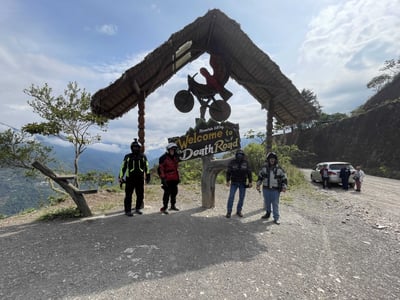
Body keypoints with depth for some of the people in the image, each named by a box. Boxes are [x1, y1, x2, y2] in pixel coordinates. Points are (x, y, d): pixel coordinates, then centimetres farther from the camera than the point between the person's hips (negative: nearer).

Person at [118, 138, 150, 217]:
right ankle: (128, 211, 12)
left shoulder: (143, 157, 8)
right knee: (128, 196, 1)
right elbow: (123, 167, 6)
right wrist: (120, 178, 3)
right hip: (130, 179, -2)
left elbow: (146, 167, 17)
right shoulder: (127, 157, 2)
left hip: (140, 179, 3)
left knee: (140, 195, 9)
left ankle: (137, 208, 27)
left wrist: (148, 175, 17)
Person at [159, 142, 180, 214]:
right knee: (167, 193, -6)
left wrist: (178, 177, 21)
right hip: (167, 179, -7)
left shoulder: (175, 157, 13)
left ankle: (173, 206, 29)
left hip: (174, 179, 8)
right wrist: (163, 178, -17)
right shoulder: (163, 158, -11)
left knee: (174, 192, 14)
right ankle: (164, 208, 3)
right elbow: (160, 169, -13)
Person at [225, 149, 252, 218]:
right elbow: (228, 172, -3)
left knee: (242, 197, 7)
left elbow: (249, 172, 3)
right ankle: (229, 212, 4)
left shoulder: (246, 162, -2)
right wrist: (228, 181, -10)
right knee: (231, 197, -5)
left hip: (243, 183, 2)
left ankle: (239, 211, 22)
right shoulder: (232, 162, -5)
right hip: (234, 183, -2)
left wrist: (250, 181, 0)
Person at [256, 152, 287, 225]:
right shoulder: (264, 168, 2)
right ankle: (268, 213, 34)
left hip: (276, 190, -2)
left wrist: (284, 187, -7)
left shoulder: (279, 169, -2)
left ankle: (276, 218, 9)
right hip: (266, 189, 2)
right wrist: (258, 184, 3)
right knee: (267, 202, 15)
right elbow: (260, 177, 11)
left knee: (275, 204, 0)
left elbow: (284, 178, 3)